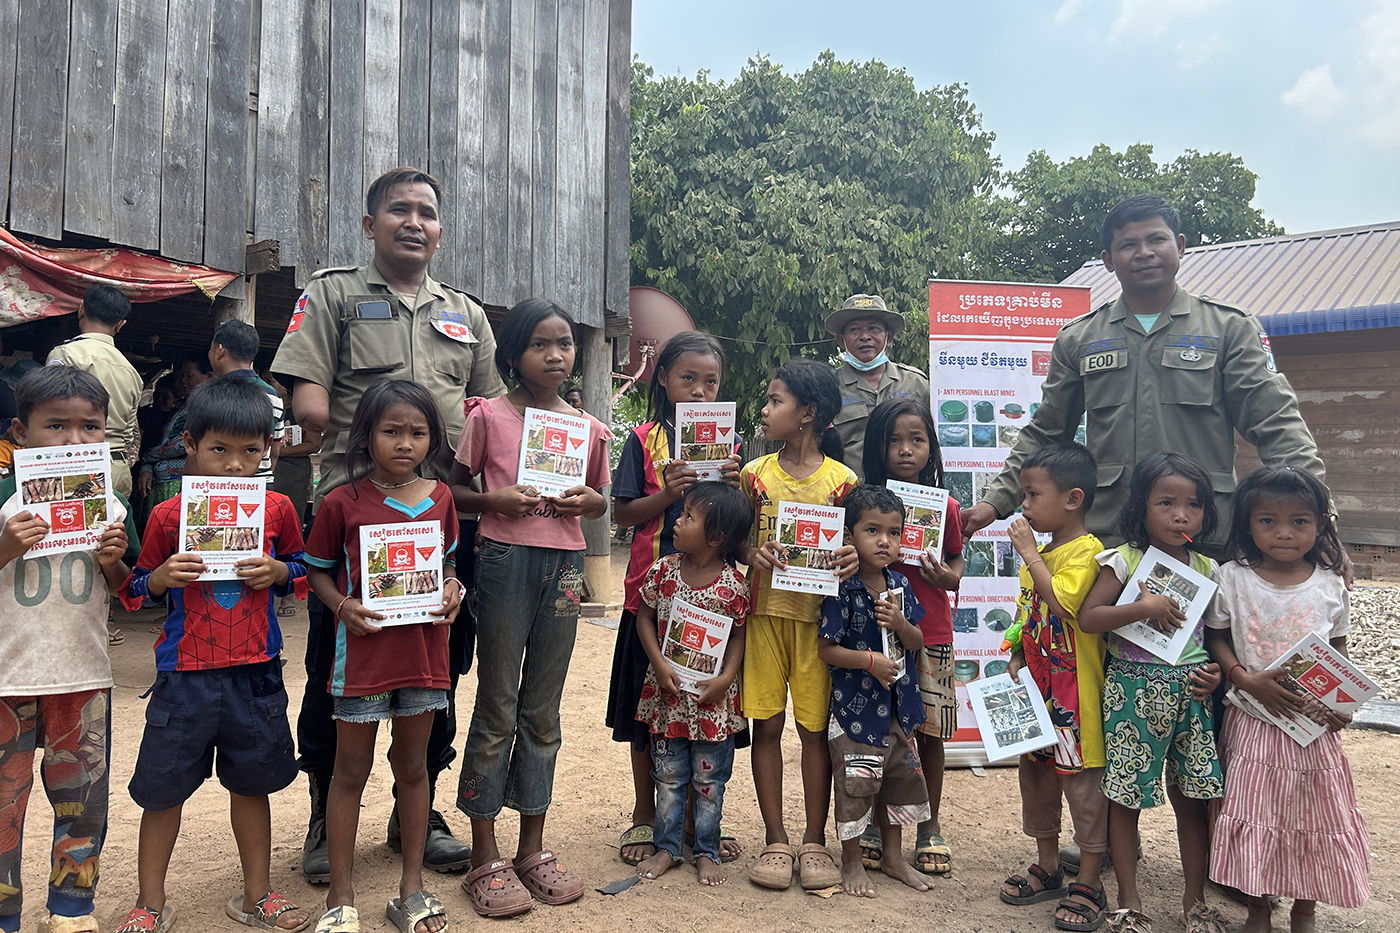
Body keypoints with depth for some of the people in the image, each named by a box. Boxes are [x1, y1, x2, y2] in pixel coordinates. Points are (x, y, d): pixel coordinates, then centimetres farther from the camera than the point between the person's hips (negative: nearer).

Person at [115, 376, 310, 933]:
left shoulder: (277, 510, -1)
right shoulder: (168, 516, -4)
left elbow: (301, 570, 11)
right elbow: (136, 591, 5)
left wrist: (277, 571, -9)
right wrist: (163, 577, -16)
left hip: (256, 672, 1)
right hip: (185, 673, -1)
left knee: (252, 783, 15)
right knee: (163, 788, 9)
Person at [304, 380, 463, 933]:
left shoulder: (439, 498, 3)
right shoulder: (343, 503, -7)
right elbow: (318, 571, 1)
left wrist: (453, 589, -6)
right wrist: (343, 605, -16)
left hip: (424, 647, 3)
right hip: (363, 650, -3)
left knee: (413, 765, 15)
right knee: (351, 770, 9)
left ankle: (412, 888, 29)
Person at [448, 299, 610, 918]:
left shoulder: (589, 427, 8)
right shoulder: (488, 416, -1)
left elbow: (601, 497, 18)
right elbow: (454, 489, 3)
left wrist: (591, 501, -4)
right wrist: (495, 500, -16)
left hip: (564, 564, 3)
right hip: (506, 559, -3)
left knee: (542, 710, 12)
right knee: (497, 709, 3)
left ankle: (532, 850, 24)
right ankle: (485, 860, 15)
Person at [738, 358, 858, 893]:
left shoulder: (841, 480, -1)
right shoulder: (755, 474, 5)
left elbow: (852, 545, 5)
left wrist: (851, 560, -18)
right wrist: (753, 554, -13)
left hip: (818, 614, -2)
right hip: (765, 610, 2)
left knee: (816, 728, 6)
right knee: (766, 725, 5)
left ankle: (814, 840, 20)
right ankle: (775, 840, 18)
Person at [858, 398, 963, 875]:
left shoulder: (945, 507, 2)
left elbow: (956, 567, 11)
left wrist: (944, 576, -11)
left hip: (930, 636, 1)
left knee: (930, 732, 8)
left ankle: (930, 827, 26)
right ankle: (874, 824, 23)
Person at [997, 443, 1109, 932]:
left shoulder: (1086, 551, -15)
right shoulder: (1038, 552, 11)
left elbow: (1061, 603, -28)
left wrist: (1030, 554, -21)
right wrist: (1016, 660, 5)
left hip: (1076, 693, -9)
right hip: (1037, 688, 9)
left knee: (1084, 781, 2)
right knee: (1036, 773, 17)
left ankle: (1089, 884, 15)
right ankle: (1047, 867, 34)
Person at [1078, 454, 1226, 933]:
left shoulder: (1207, 569, 6)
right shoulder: (1125, 561, -7)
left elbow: (1214, 631, 16)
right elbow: (1087, 616, -14)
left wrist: (1216, 669, -2)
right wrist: (1142, 608, -23)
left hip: (1191, 691, 4)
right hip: (1133, 690, -3)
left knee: (1192, 796, 11)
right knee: (1124, 796, 4)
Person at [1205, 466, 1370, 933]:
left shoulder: (1330, 587, -2)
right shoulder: (1232, 580, -7)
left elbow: (1339, 650, 8)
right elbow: (1216, 639, -2)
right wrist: (1247, 680, -17)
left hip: (1313, 721, 2)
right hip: (1252, 719, -1)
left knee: (1316, 813, 10)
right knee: (1254, 812, 5)